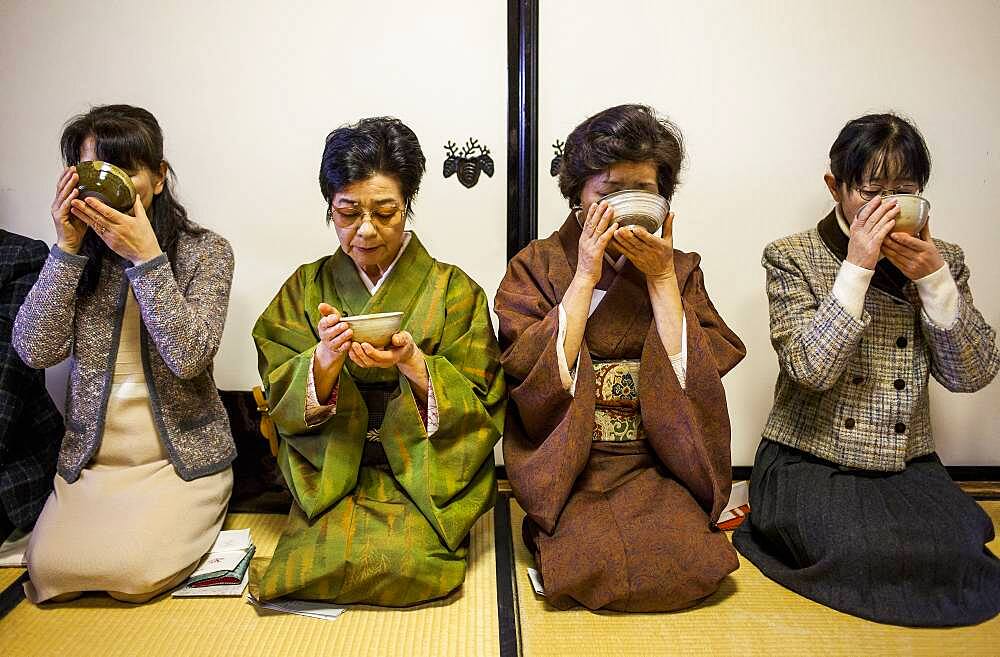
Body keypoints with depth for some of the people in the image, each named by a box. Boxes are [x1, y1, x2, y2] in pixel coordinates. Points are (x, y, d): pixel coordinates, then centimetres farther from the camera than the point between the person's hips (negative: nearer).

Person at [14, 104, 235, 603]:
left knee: (129, 569, -21)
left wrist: (145, 257, -24)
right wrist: (67, 248, -13)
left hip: (181, 457, -3)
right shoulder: (78, 256, 4)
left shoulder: (204, 251, -7)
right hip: (91, 460, 4)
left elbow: (188, 357, -19)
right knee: (49, 567, -15)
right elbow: (35, 351, -8)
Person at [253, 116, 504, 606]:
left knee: (405, 558, -25)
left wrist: (414, 364, -22)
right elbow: (283, 407, 0)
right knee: (326, 559, -24)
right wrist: (326, 358, -21)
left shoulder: (453, 290, 0)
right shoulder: (306, 288, 6)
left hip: (427, 472, -1)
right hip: (330, 473, 2)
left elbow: (480, 408, -4)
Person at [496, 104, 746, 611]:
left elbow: (690, 379, -6)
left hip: (656, 469, 2)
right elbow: (534, 376, -13)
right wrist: (585, 276, -13)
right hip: (565, 470, -2)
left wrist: (661, 279, -10)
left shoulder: (679, 269, 7)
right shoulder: (536, 265, 1)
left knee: (688, 560, -22)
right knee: (595, 565, -25)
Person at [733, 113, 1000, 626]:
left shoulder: (941, 261, 7)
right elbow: (811, 369, -17)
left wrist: (933, 278, -13)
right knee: (862, 553, -29)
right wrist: (857, 269, -20)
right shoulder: (792, 257, -4)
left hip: (907, 465, 4)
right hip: (807, 462, -3)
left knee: (958, 557, -23)